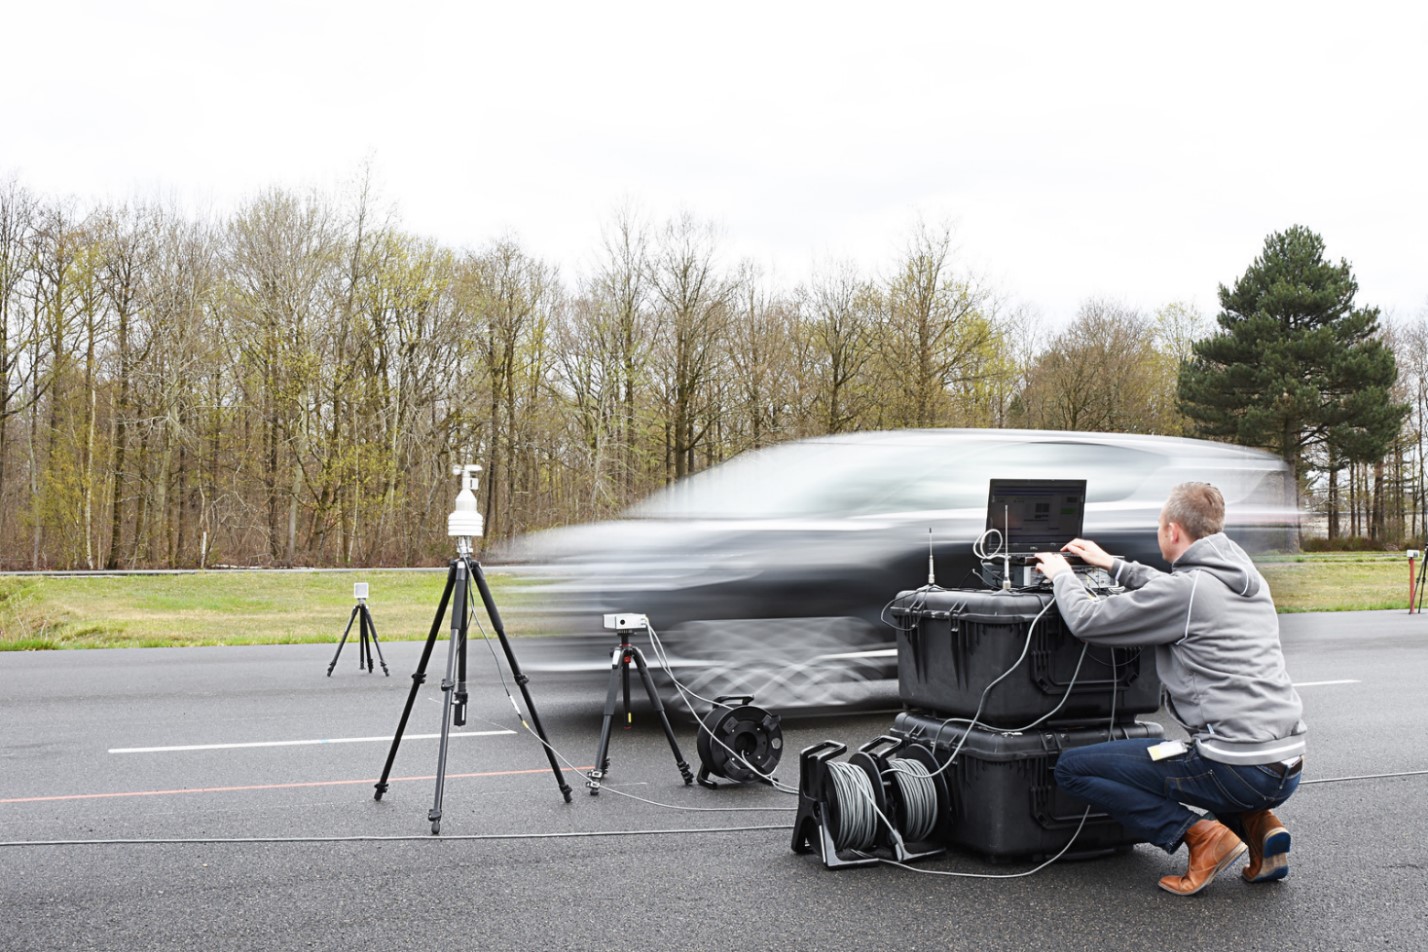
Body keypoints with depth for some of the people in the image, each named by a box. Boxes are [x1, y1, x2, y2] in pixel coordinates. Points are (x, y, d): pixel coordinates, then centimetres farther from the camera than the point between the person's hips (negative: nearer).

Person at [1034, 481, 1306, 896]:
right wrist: (1113, 565, 36)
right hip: (1287, 768, 8)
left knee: (1072, 767, -1)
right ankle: (1256, 823, 15)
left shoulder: (1187, 589, -13)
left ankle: (1200, 833, -6)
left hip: (1240, 771, -8)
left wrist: (1062, 575, 11)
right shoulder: (1245, 576, 12)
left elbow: (1087, 620, -7)